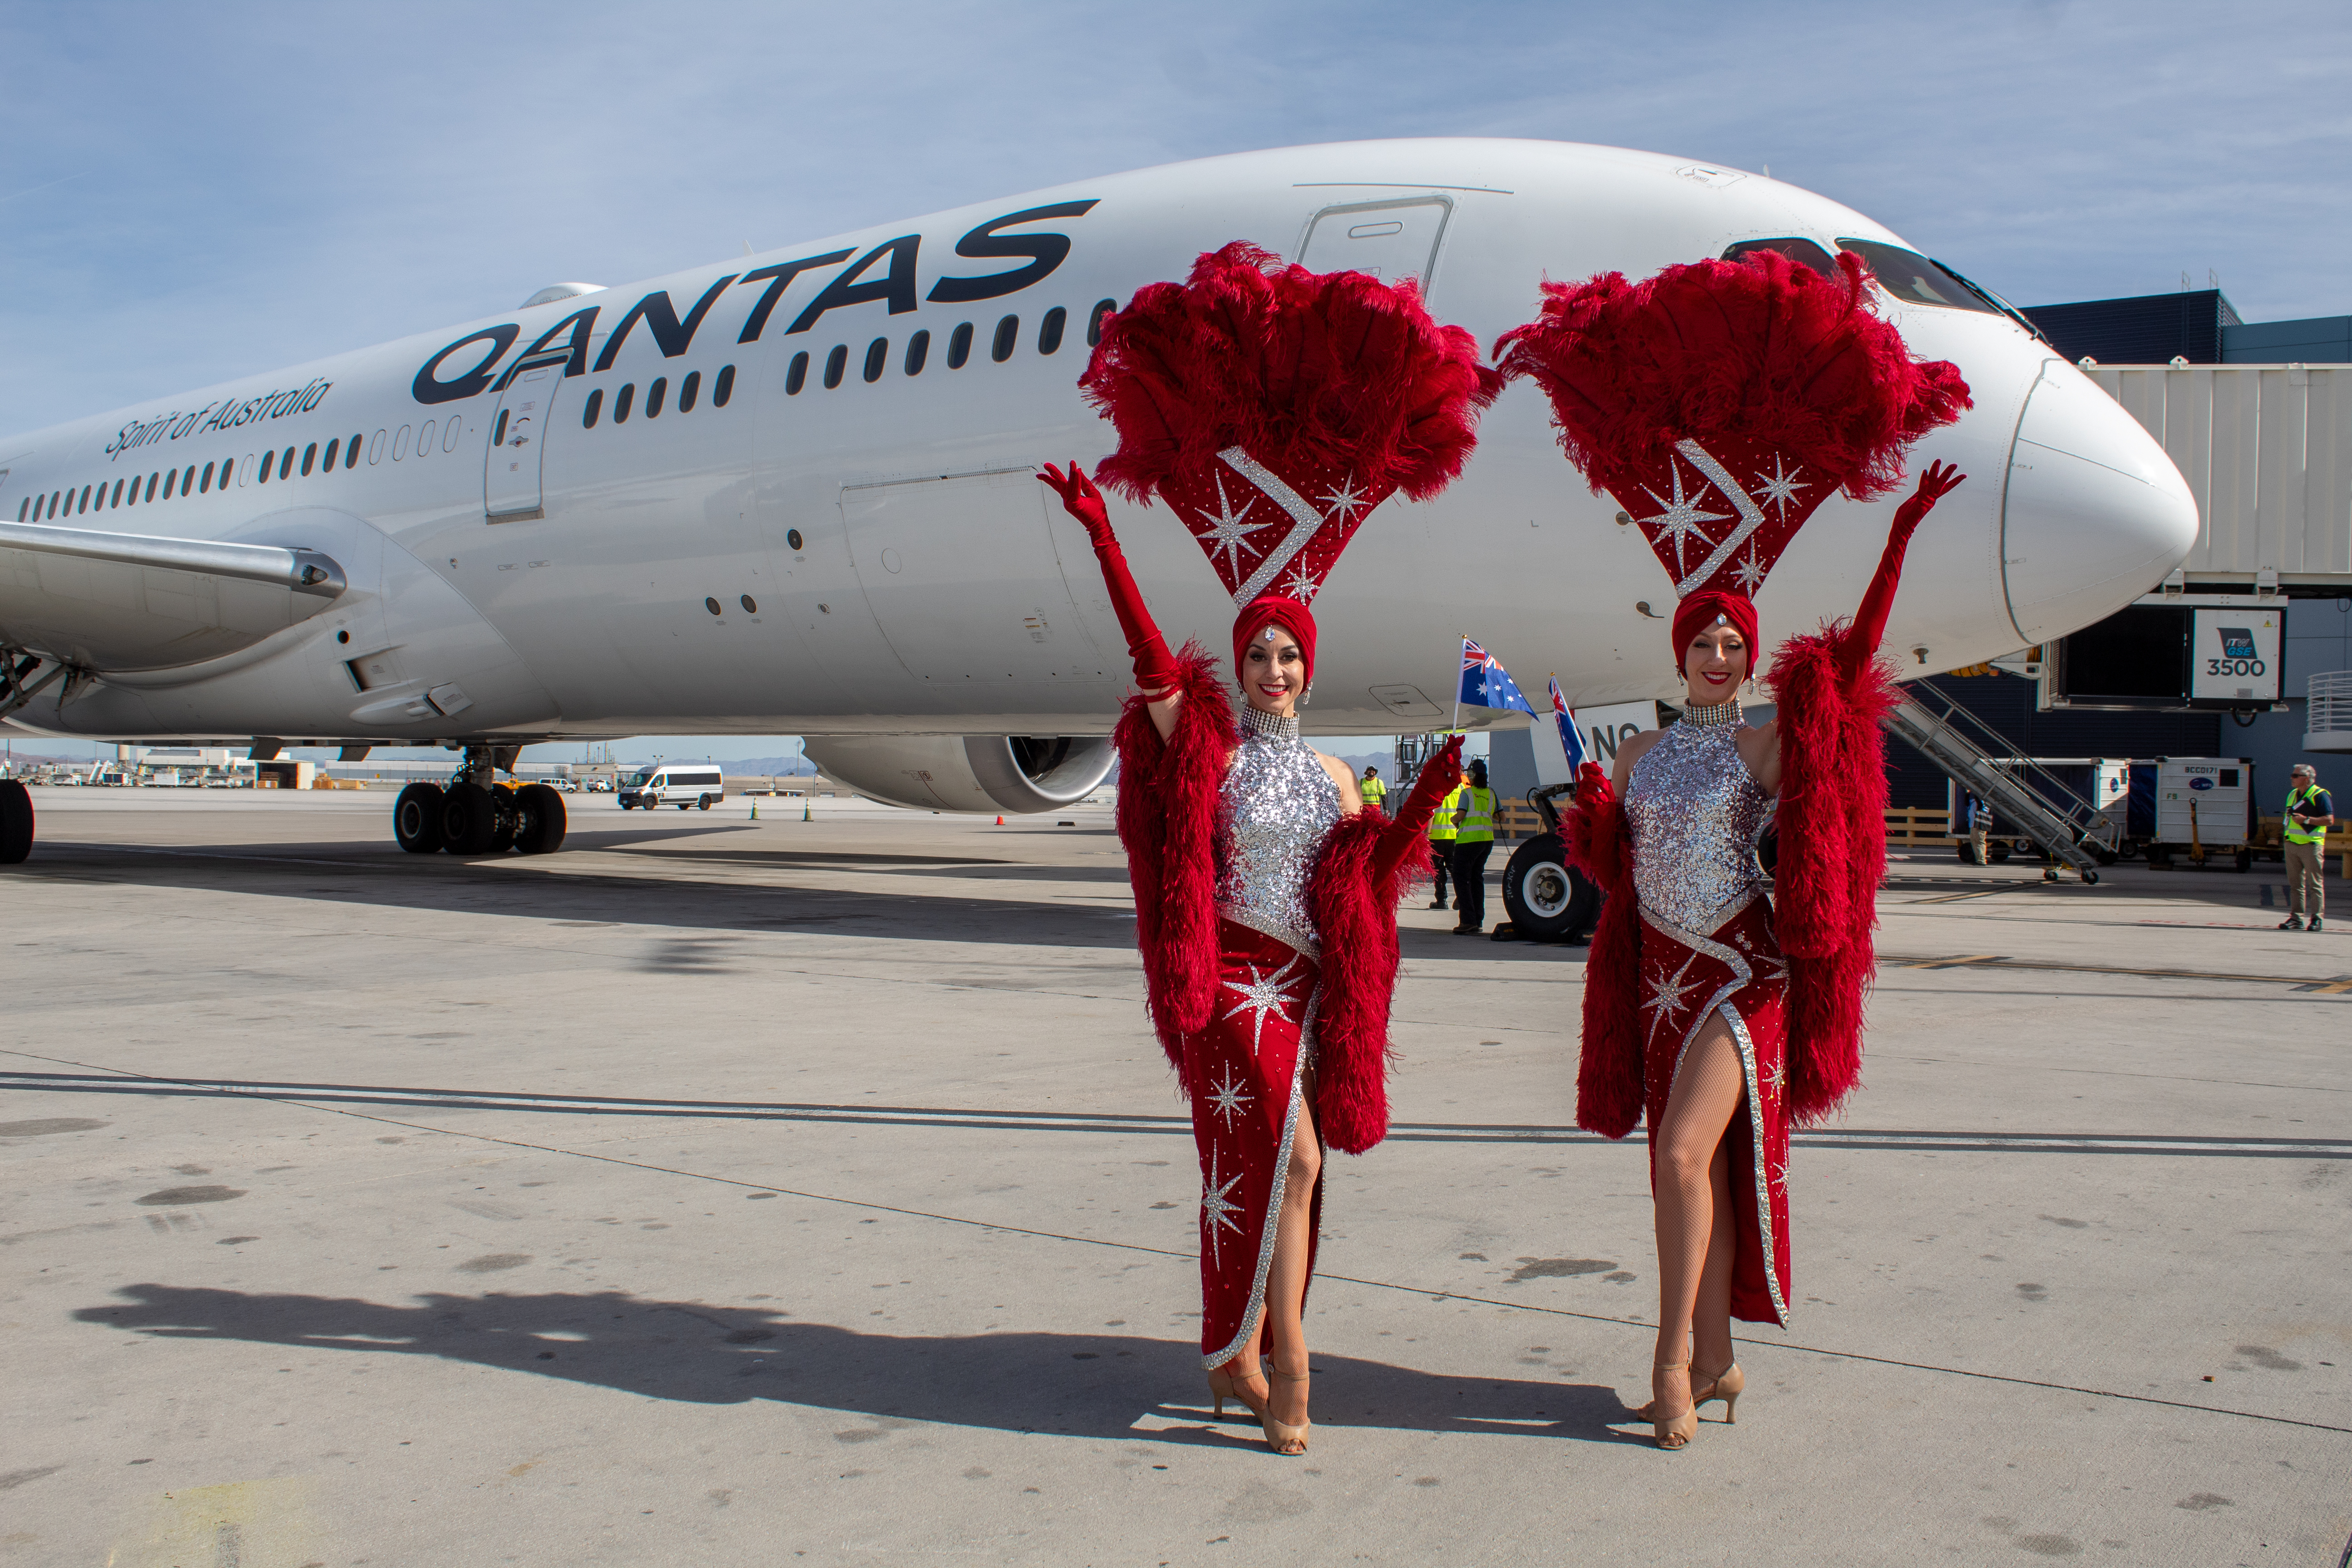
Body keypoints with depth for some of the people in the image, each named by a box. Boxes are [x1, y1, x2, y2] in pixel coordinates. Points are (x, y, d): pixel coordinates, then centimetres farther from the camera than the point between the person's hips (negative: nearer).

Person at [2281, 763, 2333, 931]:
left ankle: (2317, 919, -1)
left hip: (2311, 845, -7)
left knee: (2315, 884, -3)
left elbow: (2329, 819, -12)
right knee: (2295, 884, 8)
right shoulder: (2292, 795, 17)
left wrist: (2307, 820, -19)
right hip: (2291, 845, 7)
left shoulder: (2320, 795, -6)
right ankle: (2297, 918, 11)